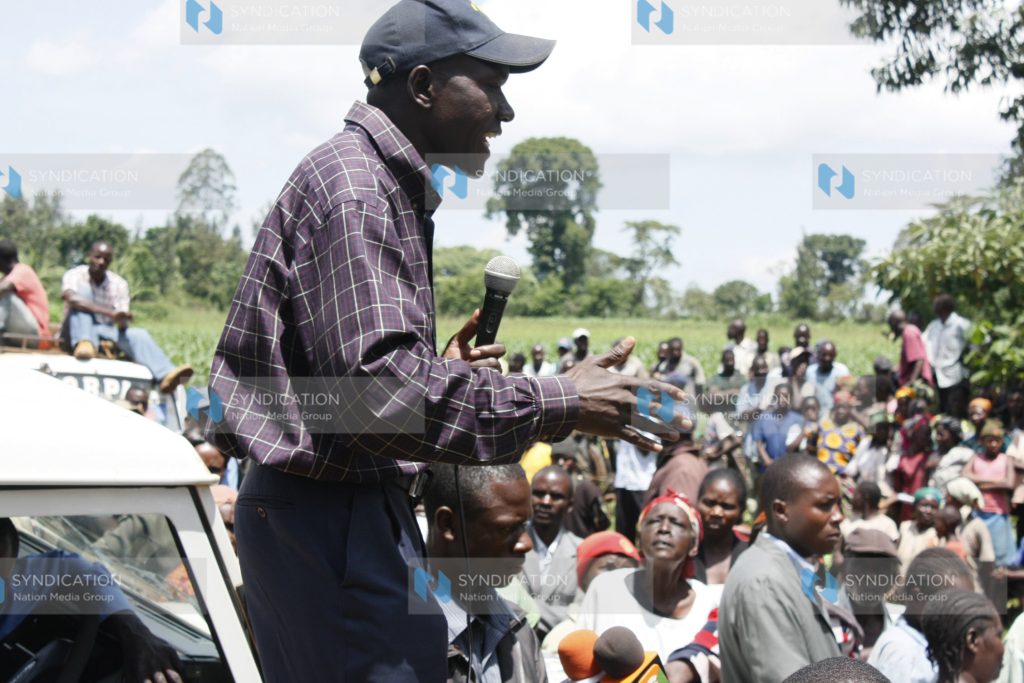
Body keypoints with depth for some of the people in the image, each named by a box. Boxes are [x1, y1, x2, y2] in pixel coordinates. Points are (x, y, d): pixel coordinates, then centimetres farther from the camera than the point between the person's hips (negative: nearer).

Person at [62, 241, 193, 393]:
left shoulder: (118, 283, 0)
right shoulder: (75, 275, -9)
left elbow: (122, 326, -8)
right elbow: (71, 298, -34)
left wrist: (121, 320, -35)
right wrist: (110, 313, -44)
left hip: (105, 331, 3)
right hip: (80, 331, -3)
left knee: (139, 335, -27)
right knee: (83, 289, -25)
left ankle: (166, 375, -53)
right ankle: (84, 344, -49)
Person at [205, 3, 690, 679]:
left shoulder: (386, 185, 19)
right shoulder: (350, 184, -15)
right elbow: (375, 384, -26)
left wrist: (443, 369, 12)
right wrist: (558, 404, -24)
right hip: (327, 512, -11)